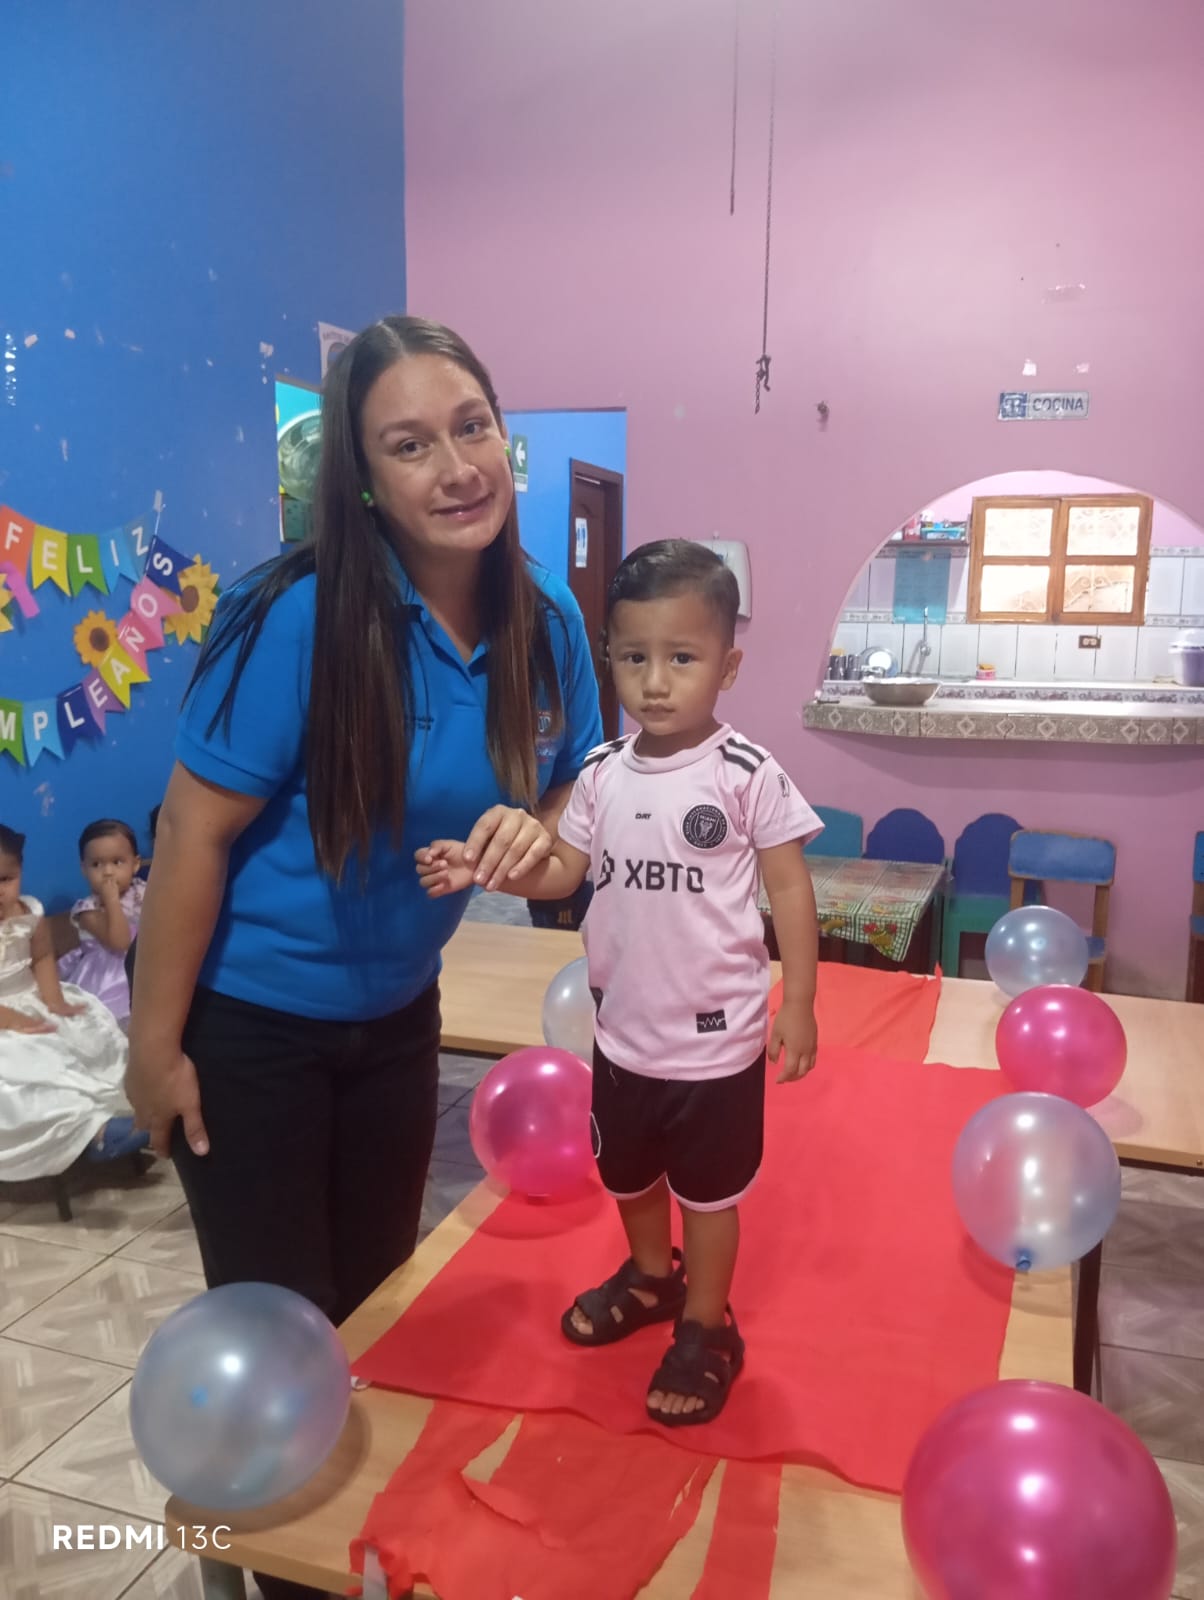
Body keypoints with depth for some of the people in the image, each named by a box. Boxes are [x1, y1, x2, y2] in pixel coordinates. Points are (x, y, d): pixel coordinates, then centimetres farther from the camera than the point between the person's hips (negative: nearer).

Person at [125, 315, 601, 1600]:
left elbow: (569, 809, 2)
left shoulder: (545, 623, -9)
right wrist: (155, 1043, -13)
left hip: (396, 1012, 5)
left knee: (374, 1298, 23)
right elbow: (195, 831, -20)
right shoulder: (301, 617, -26)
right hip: (244, 1015, -5)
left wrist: (533, 836, -22)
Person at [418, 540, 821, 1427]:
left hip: (716, 1036, -5)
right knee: (628, 1173, 26)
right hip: (623, 1029, 5)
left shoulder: (749, 775, -16)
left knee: (708, 1190, 14)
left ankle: (707, 1330, 37)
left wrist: (799, 1005, -10)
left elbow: (791, 889, -11)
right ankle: (650, 1277, 53)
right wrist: (484, 868, -15)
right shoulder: (603, 773, -3)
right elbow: (563, 870, 2)